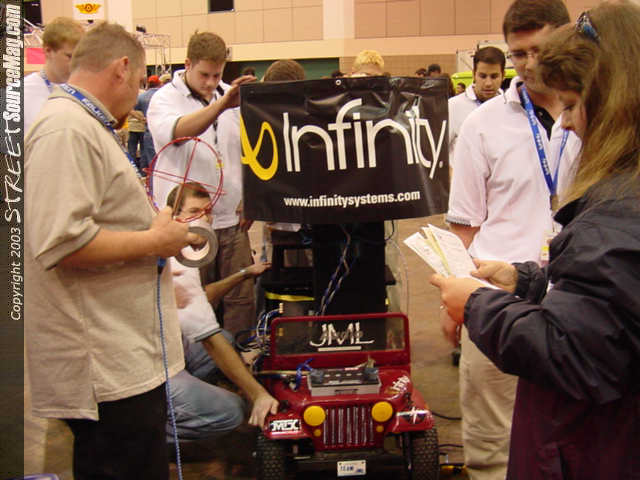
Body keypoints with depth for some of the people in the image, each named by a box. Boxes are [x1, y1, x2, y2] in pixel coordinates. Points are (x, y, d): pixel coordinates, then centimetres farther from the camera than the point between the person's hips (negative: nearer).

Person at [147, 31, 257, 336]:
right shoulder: (164, 99, -3)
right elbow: (178, 130, -27)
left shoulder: (233, 96, 11)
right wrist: (221, 105, -41)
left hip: (232, 219, 4)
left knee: (241, 297, 6)